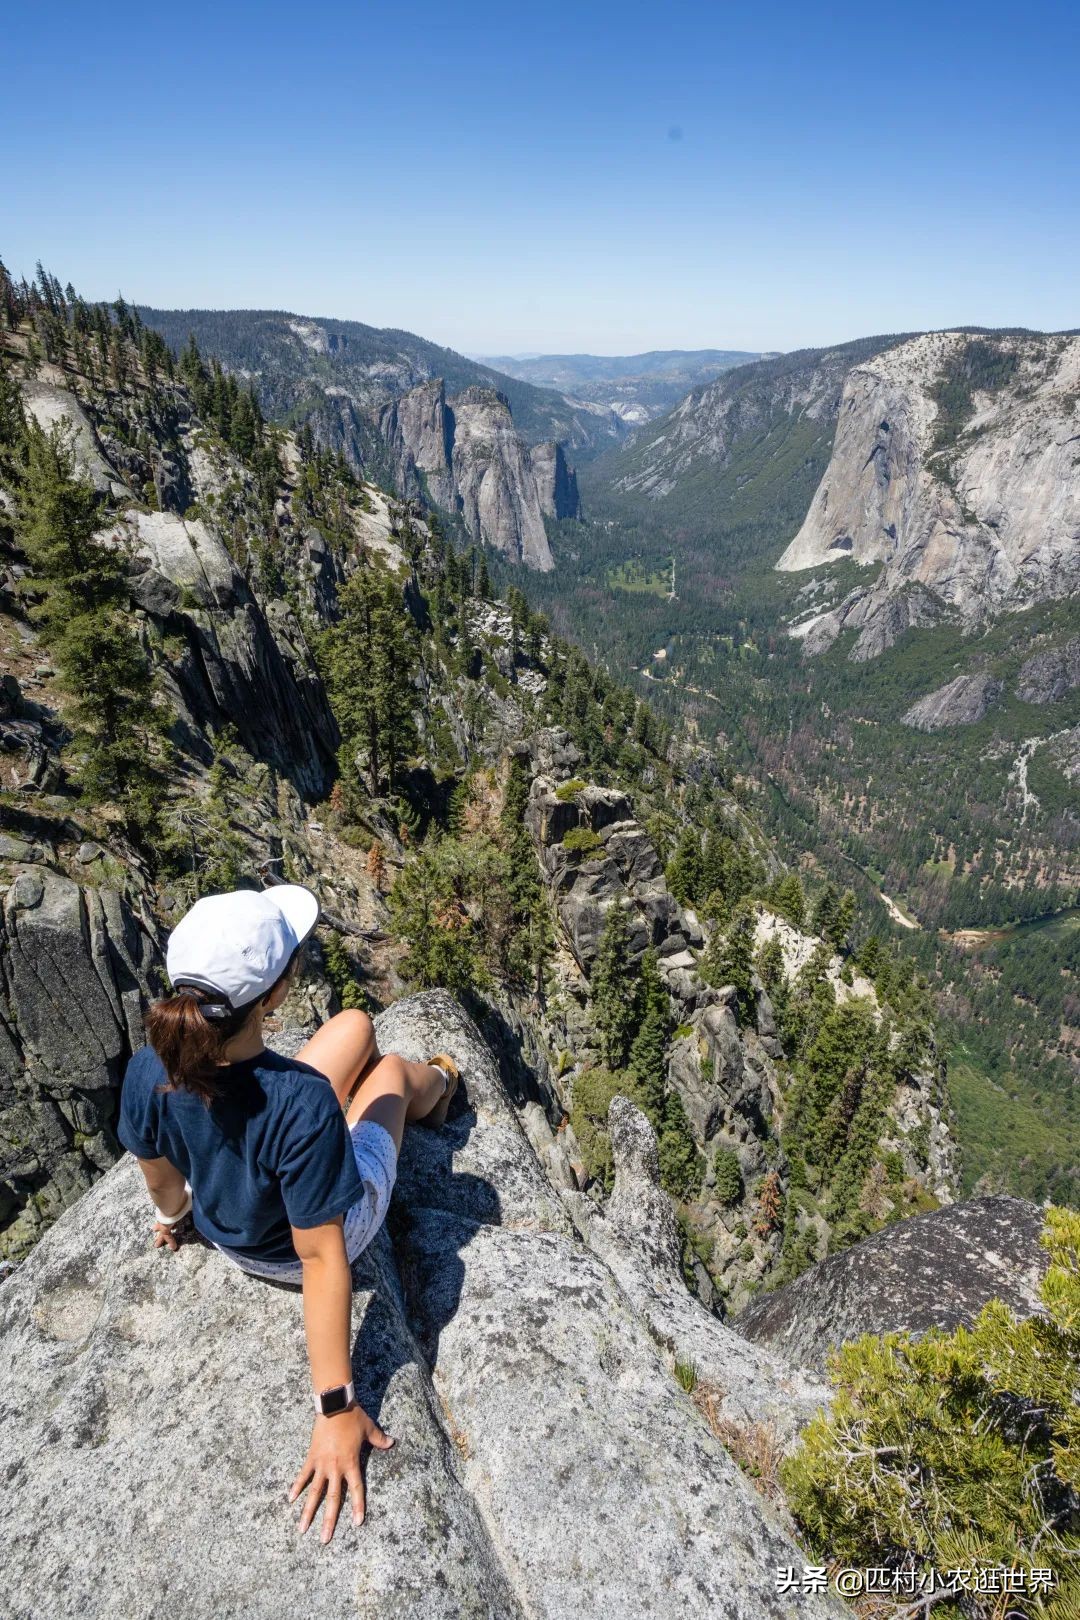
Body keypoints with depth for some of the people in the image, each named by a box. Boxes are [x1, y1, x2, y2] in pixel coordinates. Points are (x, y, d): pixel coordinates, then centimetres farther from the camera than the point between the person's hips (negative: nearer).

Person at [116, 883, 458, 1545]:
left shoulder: (150, 1070, -30)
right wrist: (336, 1409, -21)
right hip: (314, 1240, -4)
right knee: (392, 1069, 22)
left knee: (356, 1025, 20)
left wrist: (175, 1217, 15)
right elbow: (322, 1260, -35)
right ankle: (437, 1087, 64)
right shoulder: (302, 1103, -45)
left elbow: (161, 1174, -8)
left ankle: (431, 1087, 58)